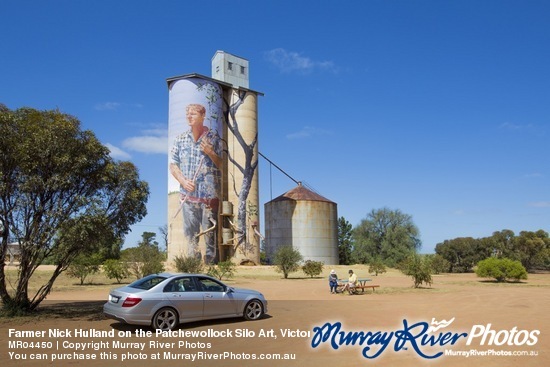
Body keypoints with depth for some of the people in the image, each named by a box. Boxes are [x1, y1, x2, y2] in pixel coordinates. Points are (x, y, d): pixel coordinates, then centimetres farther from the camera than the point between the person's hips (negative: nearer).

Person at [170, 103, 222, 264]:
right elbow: (173, 165, 11)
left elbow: (223, 164, 3)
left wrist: (210, 153, -14)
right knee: (190, 233, 4)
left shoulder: (214, 138, 3)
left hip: (209, 195, -2)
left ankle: (209, 263, 6)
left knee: (209, 232, -2)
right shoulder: (181, 139, 11)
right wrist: (183, 181, -6)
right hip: (188, 195, 3)